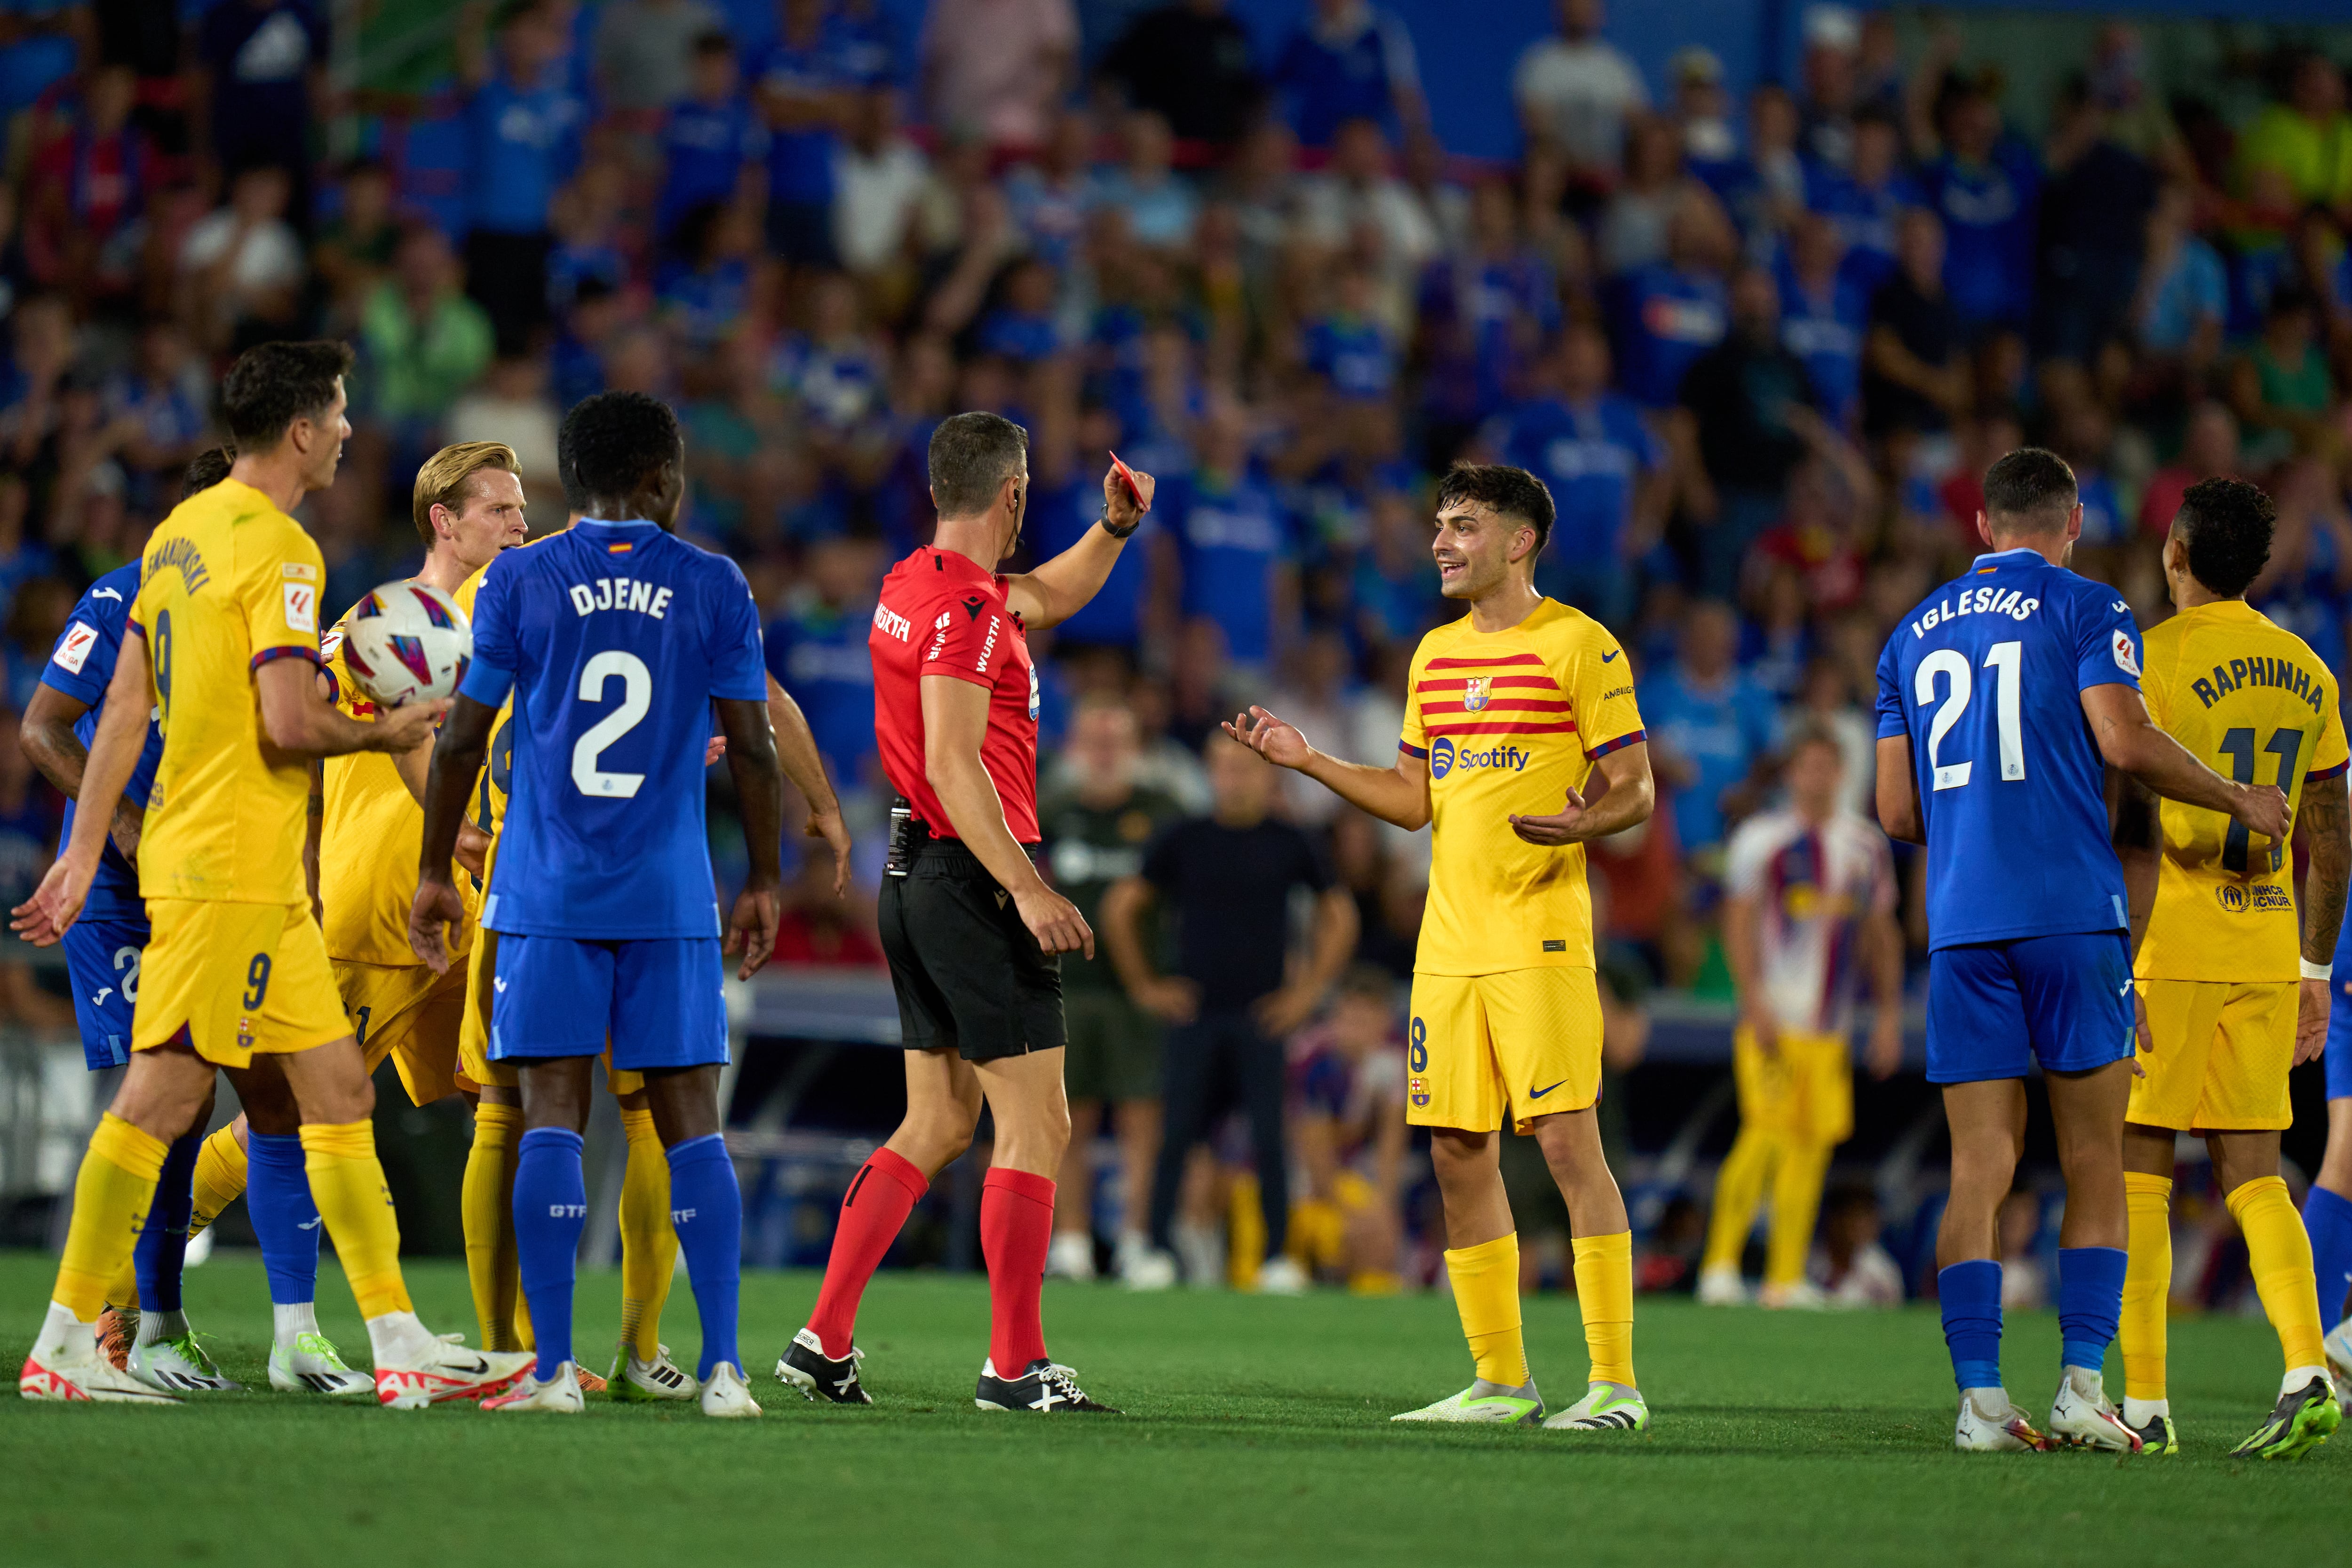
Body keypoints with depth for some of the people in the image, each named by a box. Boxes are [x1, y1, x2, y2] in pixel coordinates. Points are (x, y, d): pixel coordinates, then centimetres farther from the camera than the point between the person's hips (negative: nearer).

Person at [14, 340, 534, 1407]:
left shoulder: (180, 532, 14)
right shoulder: (277, 547, -13)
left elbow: (124, 706, 15)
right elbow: (290, 722, -21)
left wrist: (84, 852, 15)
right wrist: (387, 732, -2)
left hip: (263, 881, 10)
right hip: (232, 868, -10)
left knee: (339, 1094, 8)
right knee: (161, 1098, -7)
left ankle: (401, 1347, 8)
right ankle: (63, 1349, -4)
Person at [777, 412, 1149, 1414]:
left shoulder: (912, 583, 13)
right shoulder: (966, 607, -16)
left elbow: (1051, 597, 31)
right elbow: (952, 763, -23)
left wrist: (1115, 527, 16)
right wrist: (1029, 889, -25)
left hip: (916, 876, 10)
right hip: (972, 880, -10)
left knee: (939, 1123, 14)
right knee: (1037, 1125, -5)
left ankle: (824, 1342, 11)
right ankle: (1016, 1367, -6)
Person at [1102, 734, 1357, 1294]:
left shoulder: (1290, 844, 4)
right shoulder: (1183, 840, 3)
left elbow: (1339, 916, 14)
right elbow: (1120, 907, 11)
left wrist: (1308, 991, 7)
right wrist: (1144, 986, 7)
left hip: (1261, 1016, 0)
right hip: (1194, 1012, 0)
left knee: (1269, 1138, -5)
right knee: (1177, 1136, -1)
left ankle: (1276, 1258, 0)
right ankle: (1159, 1252, 4)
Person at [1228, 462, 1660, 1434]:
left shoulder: (1577, 644, -4)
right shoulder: (1437, 654, 16)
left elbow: (1636, 789, -5)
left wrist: (1581, 823, -25)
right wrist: (1308, 762, 11)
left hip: (1539, 935, -7)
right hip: (1448, 942, 7)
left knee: (1568, 1140, -11)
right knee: (1457, 1152, 5)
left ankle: (1615, 1382, -9)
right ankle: (1501, 1381, 13)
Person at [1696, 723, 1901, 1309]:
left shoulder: (1868, 845, 13)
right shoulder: (1761, 838, -2)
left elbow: (1882, 933, 19)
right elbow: (1739, 923, -6)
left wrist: (1889, 1013, 14)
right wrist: (1754, 999, -15)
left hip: (1831, 1026, 5)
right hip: (1775, 1016, -5)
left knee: (1814, 1142, 2)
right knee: (1768, 1131, -16)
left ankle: (1787, 1278, 6)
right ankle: (1721, 1263, -9)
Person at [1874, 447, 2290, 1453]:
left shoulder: (1915, 634, 17)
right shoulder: (2085, 610, 2)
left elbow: (1898, 813, 15)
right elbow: (2123, 739, -12)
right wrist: (2238, 800, 2)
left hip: (1960, 923, 4)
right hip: (2071, 915, -4)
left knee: (1979, 1169, 2)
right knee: (2094, 1162, 3)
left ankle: (1980, 1398, -7)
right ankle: (2082, 1388, -4)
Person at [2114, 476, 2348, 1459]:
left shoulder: (2155, 659, -9)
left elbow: (2135, 834, -14)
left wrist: (2117, 970, -14)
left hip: (2169, 946, -5)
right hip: (2264, 949, 5)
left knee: (2137, 1167, 2)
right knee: (2251, 1166, 8)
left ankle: (2144, 1403, 0)